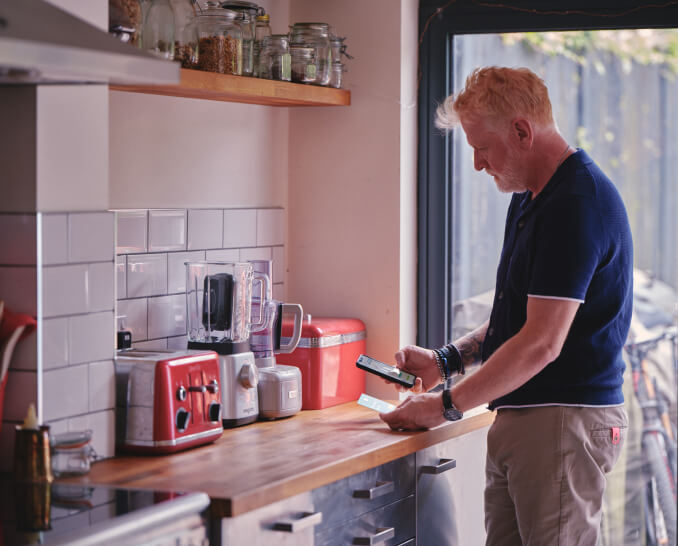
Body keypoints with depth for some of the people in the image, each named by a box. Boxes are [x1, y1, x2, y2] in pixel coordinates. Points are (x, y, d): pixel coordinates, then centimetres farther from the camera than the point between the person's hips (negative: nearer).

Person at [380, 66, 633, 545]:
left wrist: (447, 406, -15)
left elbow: (542, 343, -21)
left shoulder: (579, 204, -17)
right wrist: (447, 360, 12)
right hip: (518, 418, 10)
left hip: (565, 422, -10)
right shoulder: (529, 200, 16)